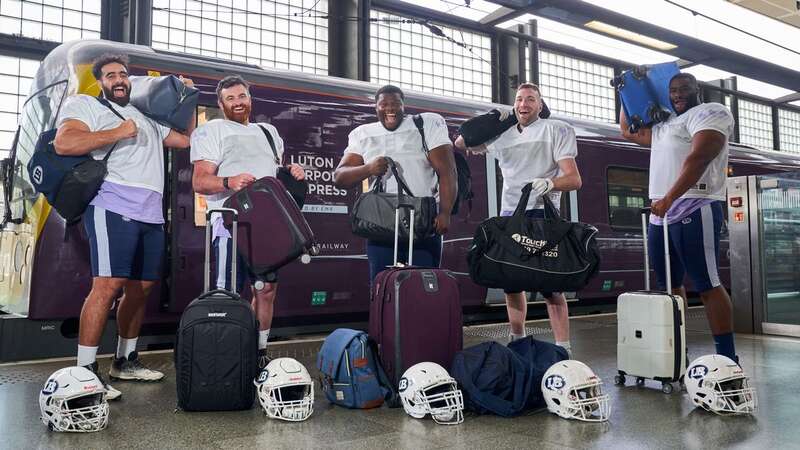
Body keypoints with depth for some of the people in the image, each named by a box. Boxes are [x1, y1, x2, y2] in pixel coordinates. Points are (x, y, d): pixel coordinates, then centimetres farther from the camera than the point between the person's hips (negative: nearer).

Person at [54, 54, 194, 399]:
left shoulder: (148, 118, 28)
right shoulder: (85, 105, 9)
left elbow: (186, 139, 30)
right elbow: (64, 143, -9)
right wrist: (117, 133, -9)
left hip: (151, 215, 7)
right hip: (113, 208, -7)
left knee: (141, 288, 10)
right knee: (108, 285, -17)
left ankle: (126, 361, 22)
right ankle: (86, 371, -12)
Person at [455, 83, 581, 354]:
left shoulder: (556, 130, 4)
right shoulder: (501, 134, 18)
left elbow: (574, 179, -3)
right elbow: (460, 144, 22)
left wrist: (549, 183, -25)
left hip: (541, 213, -5)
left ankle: (563, 347, -3)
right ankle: (517, 340, 24)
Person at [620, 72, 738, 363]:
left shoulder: (711, 112, 0)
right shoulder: (662, 125, 25)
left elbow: (699, 157, -16)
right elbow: (628, 131, 39)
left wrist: (670, 198, -26)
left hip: (695, 210, -8)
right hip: (661, 213, 9)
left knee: (707, 284, -10)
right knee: (669, 285, 9)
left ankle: (728, 359, -6)